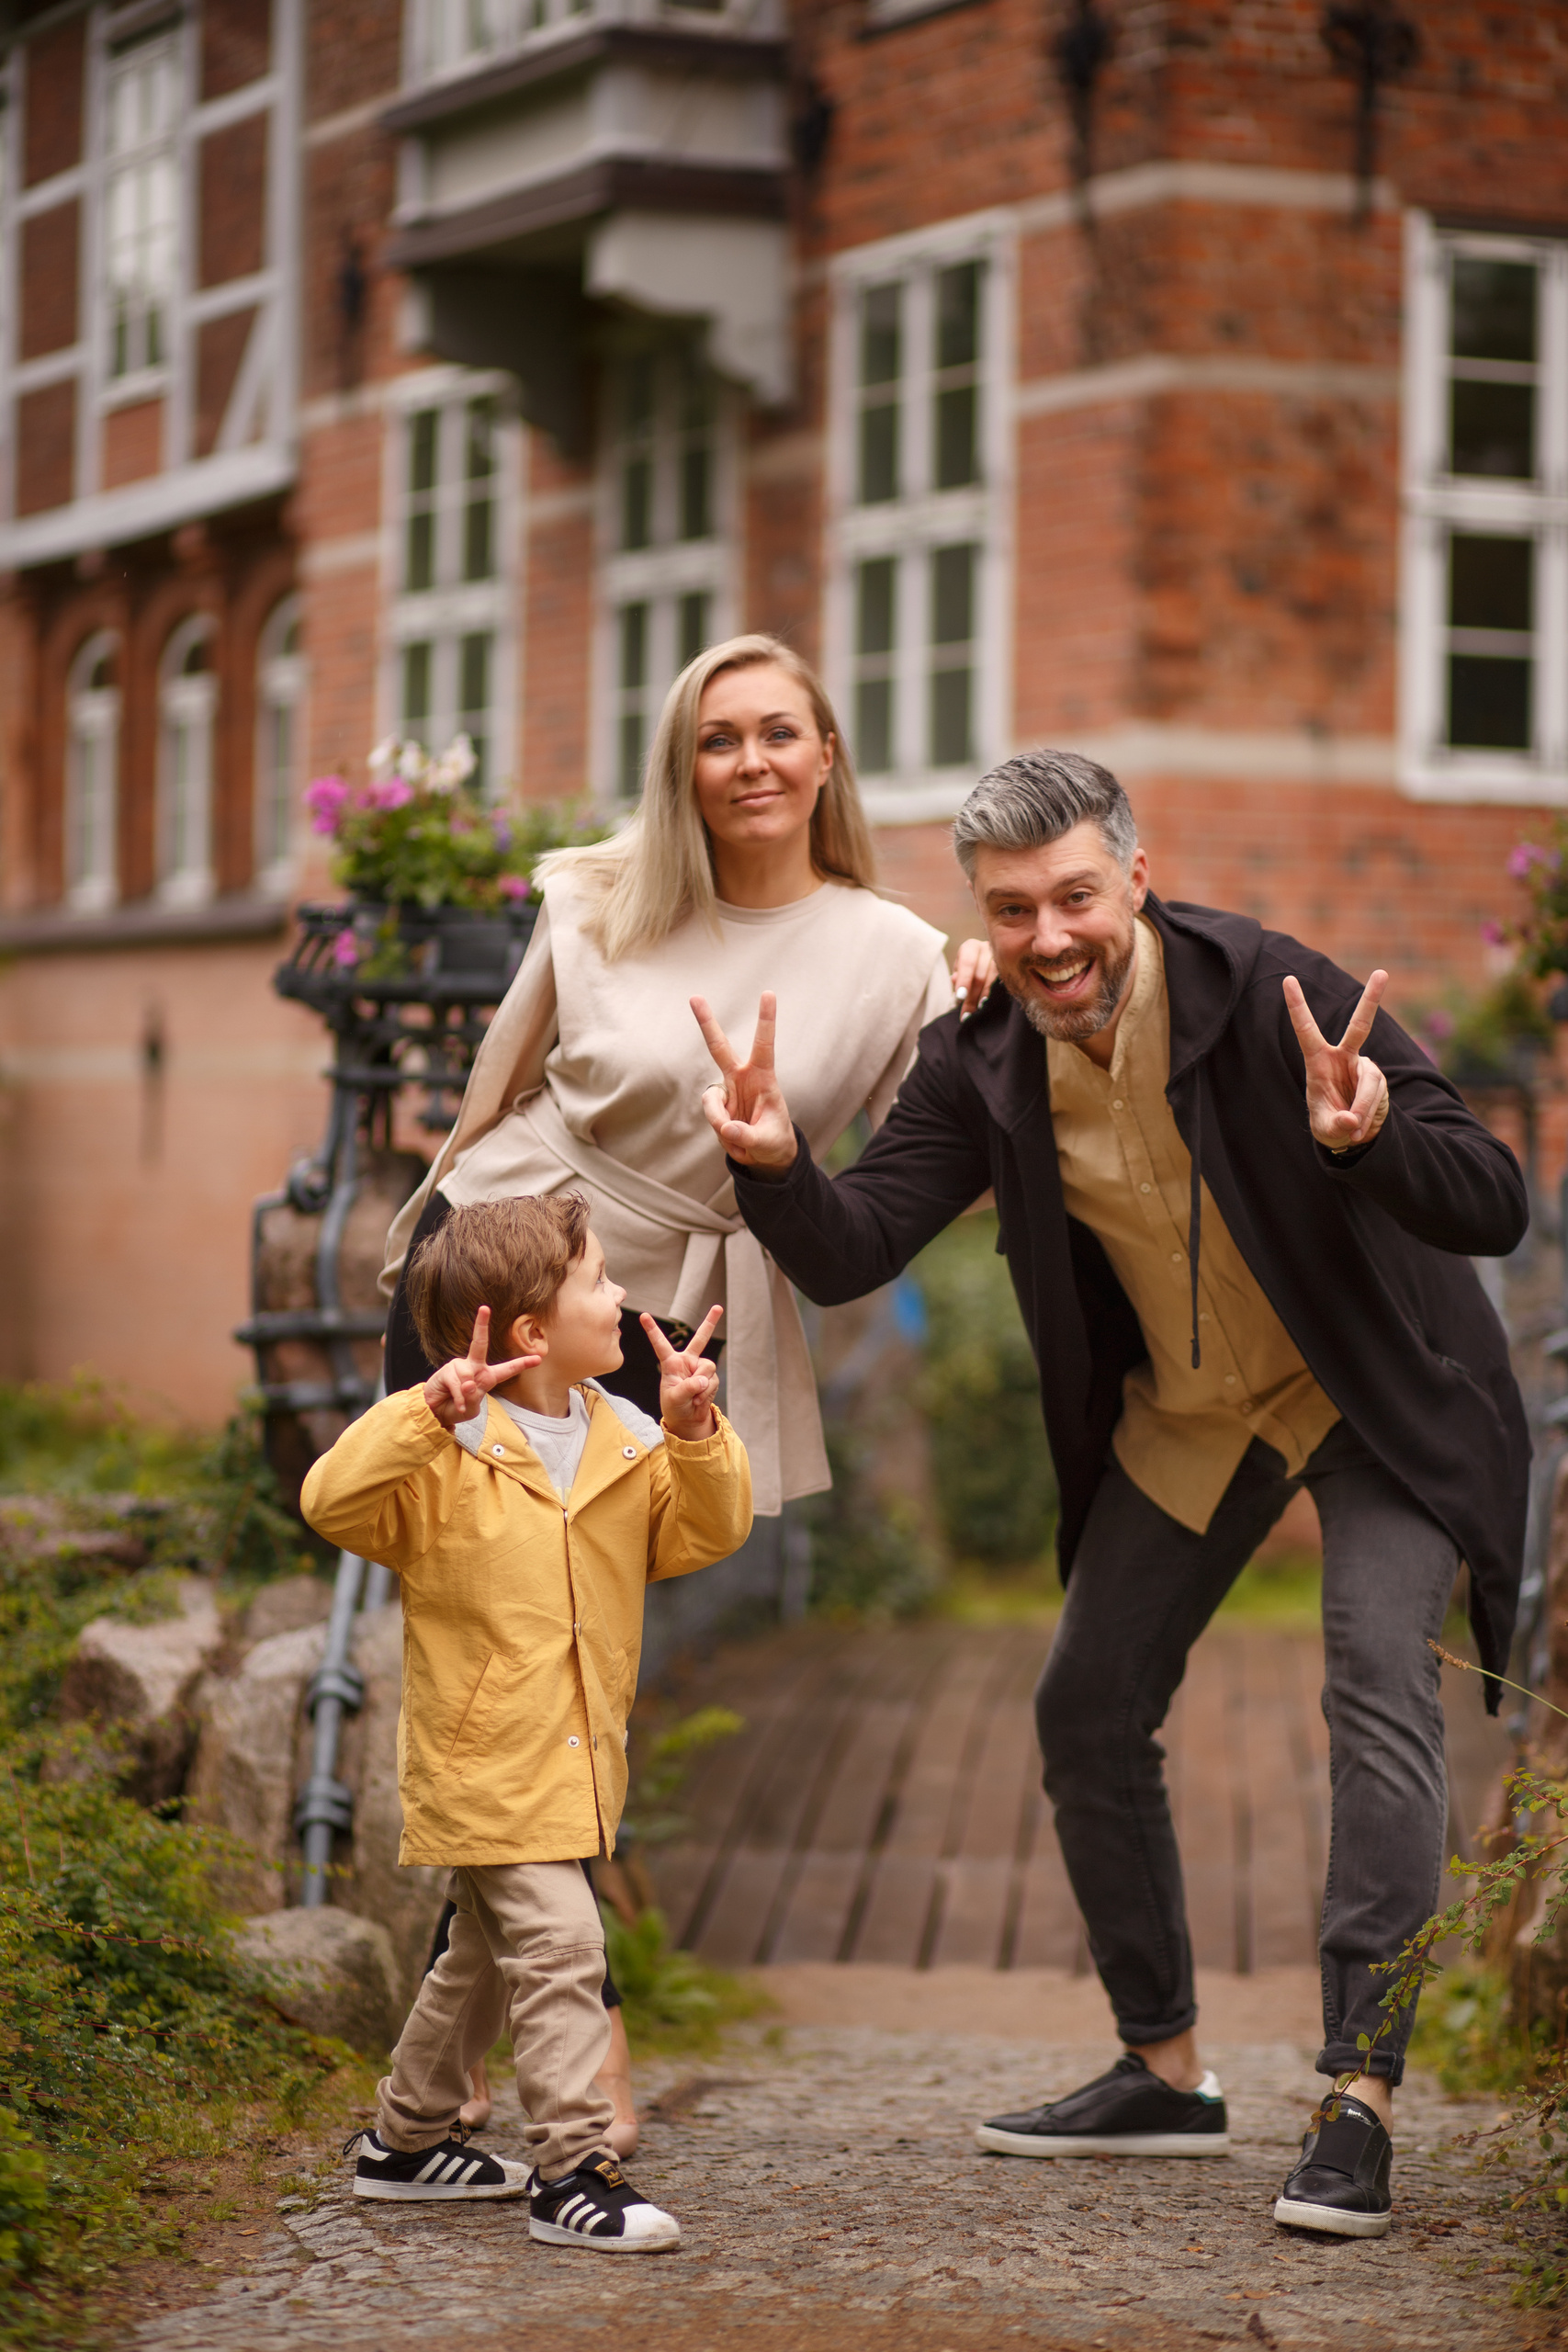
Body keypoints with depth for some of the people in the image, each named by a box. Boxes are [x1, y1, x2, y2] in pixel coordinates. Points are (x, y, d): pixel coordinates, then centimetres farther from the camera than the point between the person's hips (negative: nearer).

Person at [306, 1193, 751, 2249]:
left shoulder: (626, 1443, 5)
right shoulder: (445, 1453, -14)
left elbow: (705, 1532, 3)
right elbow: (334, 1502, -25)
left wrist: (696, 1436, -14)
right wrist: (427, 1415, -36)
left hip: (575, 1761, 8)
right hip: (480, 1758, -8)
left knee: (488, 1956, 20)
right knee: (558, 1944, -17)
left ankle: (407, 2138, 35)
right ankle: (572, 2169, -14)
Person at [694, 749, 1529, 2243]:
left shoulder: (1268, 993, -28)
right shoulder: (983, 1065, -12)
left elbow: (1494, 1208, -32)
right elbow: (849, 1256, -14)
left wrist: (1368, 1139, -53)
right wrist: (775, 1167, -35)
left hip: (1377, 1395, -6)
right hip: (1182, 1417, 6)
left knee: (1378, 1692, -22)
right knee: (1088, 1712, 8)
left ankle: (1357, 2104, -20)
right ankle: (1164, 2073, 23)